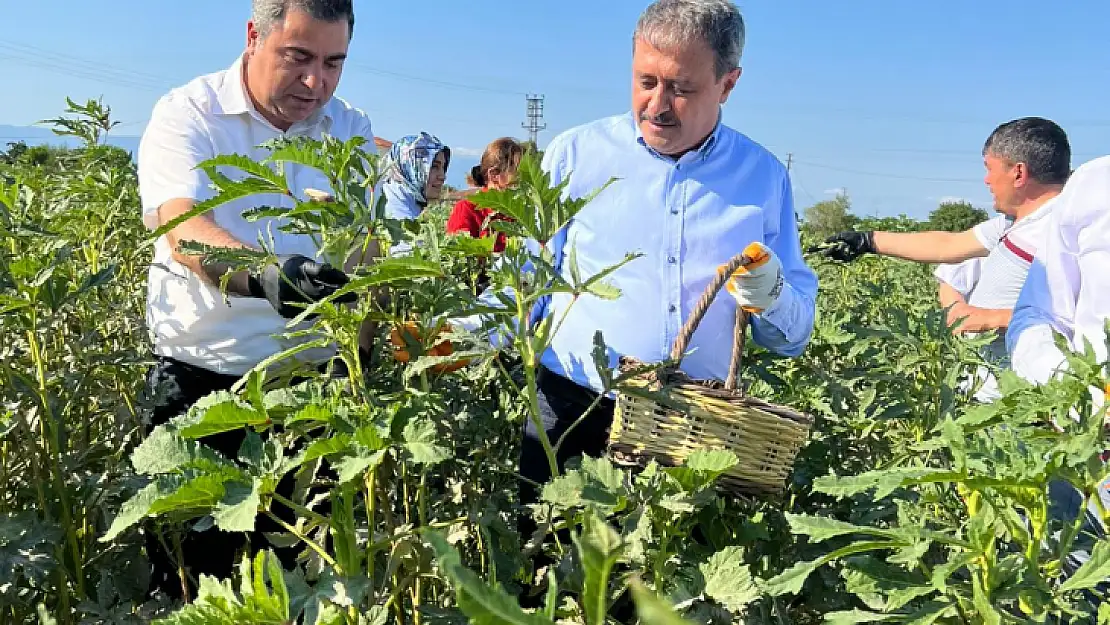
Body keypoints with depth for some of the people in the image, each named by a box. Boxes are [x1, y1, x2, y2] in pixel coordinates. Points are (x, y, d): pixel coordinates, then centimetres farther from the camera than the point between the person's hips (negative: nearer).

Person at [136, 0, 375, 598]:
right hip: (201, 376, -2)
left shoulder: (352, 131, 5)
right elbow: (183, 230, -23)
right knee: (189, 578, 9)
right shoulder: (186, 114, -6)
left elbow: (366, 249, 3)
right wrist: (265, 275, -42)